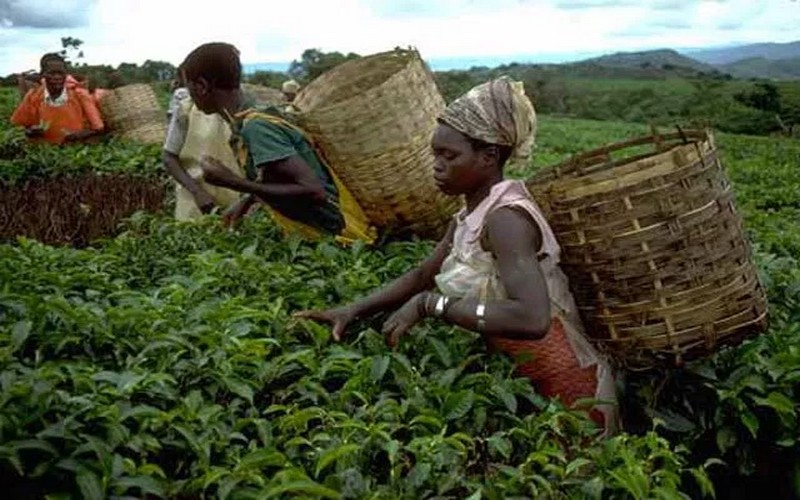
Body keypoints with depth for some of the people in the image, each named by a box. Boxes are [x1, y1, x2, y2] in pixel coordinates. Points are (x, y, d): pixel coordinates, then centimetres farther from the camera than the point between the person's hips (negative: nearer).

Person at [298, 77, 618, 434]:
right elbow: (424, 274, 14)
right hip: (524, 378, 8)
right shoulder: (470, 215, 2)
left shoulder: (506, 218, -26)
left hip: (566, 389, -8)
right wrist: (354, 310, 3)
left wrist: (429, 305, -33)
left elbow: (533, 318, -40)